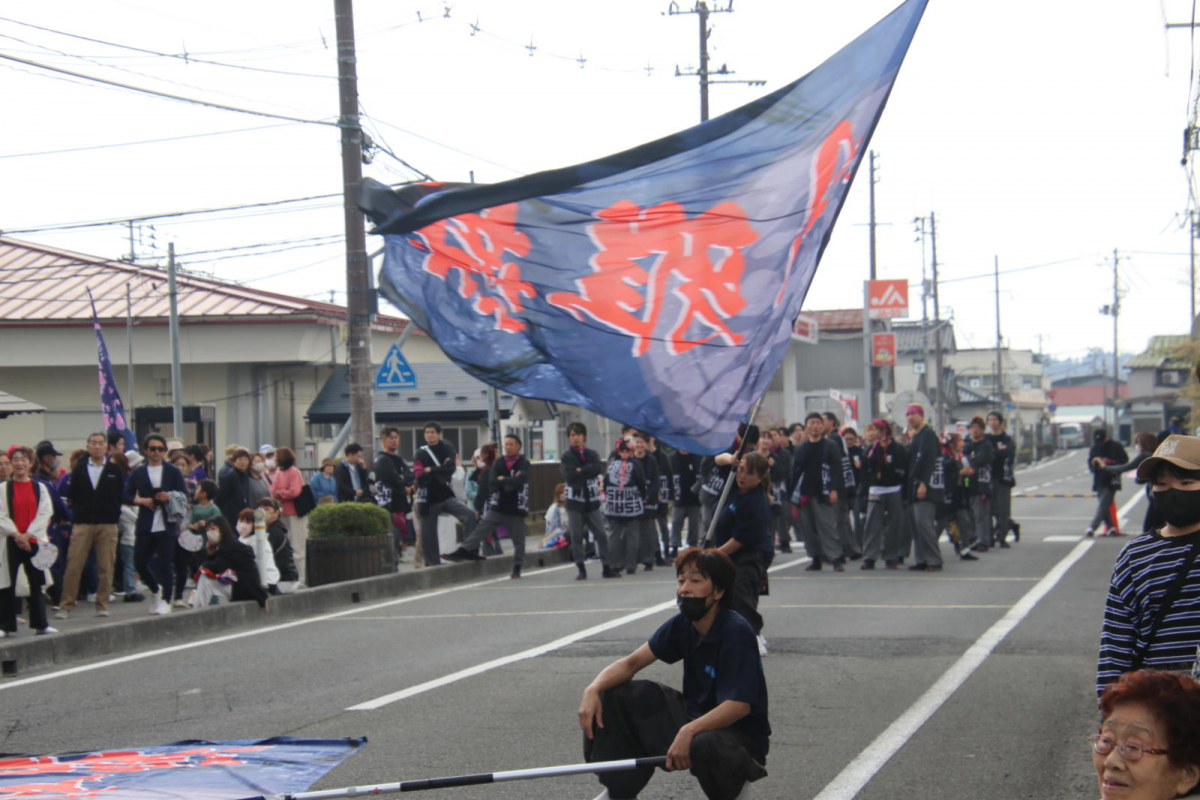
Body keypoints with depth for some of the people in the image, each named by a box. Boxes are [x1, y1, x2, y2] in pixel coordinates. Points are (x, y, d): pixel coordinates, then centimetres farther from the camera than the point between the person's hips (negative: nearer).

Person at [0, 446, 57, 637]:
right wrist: (16, 535, -15)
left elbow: (44, 514, -2)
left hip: (34, 541, 2)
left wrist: (27, 535, -11)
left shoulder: (40, 488, 5)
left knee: (36, 583, 7)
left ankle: (40, 624, 14)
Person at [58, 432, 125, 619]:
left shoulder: (114, 470, 7)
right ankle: (66, 605, 0)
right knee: (73, 566, -4)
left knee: (106, 567, 1)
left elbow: (120, 496, 7)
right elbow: (72, 495, 10)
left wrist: (113, 516, -1)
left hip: (107, 525, 0)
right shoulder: (79, 469, 8)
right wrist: (77, 513, 1)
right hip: (82, 524, 0)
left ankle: (102, 605, 10)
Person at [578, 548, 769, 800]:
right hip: (694, 718, 7)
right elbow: (632, 662, 1)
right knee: (614, 694, -2)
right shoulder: (682, 625, -2)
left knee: (706, 745, -42)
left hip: (740, 733, -7)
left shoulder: (737, 632, -23)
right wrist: (593, 689, -19)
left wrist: (689, 731, -41)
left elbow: (740, 705, -28)